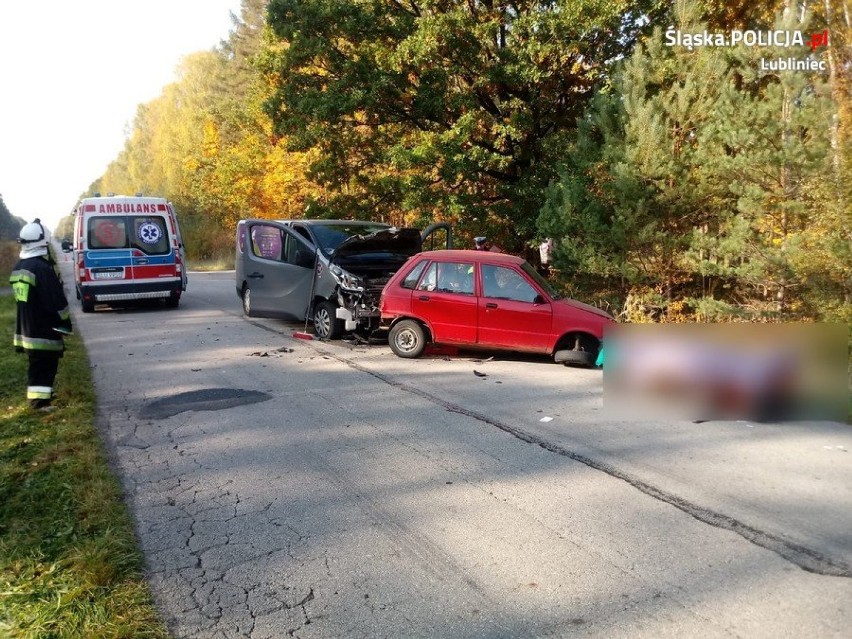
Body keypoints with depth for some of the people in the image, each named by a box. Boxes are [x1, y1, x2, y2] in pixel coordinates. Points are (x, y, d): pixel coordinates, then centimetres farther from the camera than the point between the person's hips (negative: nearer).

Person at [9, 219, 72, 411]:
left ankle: (38, 395, 29)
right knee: (45, 365, -3)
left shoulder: (18, 268, 10)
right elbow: (57, 301, -18)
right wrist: (65, 323, -6)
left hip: (26, 330, 9)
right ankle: (40, 400, -3)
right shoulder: (42, 268, -19)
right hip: (44, 330, -9)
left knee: (37, 364, 19)